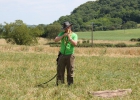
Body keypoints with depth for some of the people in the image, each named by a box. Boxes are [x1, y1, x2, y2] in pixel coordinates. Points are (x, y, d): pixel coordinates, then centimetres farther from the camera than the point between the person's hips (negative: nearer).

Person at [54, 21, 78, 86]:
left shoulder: (74, 35, 2)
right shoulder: (62, 34, 9)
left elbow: (75, 44, -13)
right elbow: (55, 40, -5)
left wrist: (69, 37, -19)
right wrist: (63, 36, -13)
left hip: (70, 55, -2)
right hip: (62, 55, 2)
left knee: (70, 71, 3)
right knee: (60, 71, 2)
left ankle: (70, 84, 10)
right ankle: (59, 84, 8)